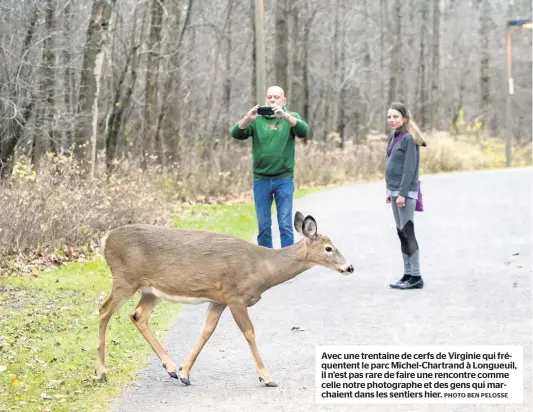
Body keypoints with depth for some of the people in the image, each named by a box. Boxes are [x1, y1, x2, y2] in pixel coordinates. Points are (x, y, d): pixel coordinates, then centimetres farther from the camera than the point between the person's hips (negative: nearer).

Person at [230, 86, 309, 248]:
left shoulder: (291, 117, 5)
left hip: (284, 179, -1)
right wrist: (248, 118, -27)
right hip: (261, 180, 1)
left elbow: (303, 131, -16)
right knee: (263, 226, 6)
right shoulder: (256, 119, 6)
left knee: (285, 225, -2)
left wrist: (285, 116, -32)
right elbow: (236, 134, -7)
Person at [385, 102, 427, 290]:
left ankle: (416, 277, -6)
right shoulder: (394, 138, 14)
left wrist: (402, 193, -20)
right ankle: (408, 274, 14)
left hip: (406, 192, -9)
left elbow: (410, 168, -17)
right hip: (395, 191, 9)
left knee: (407, 232, -8)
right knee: (402, 233, 9)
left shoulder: (409, 138, -11)